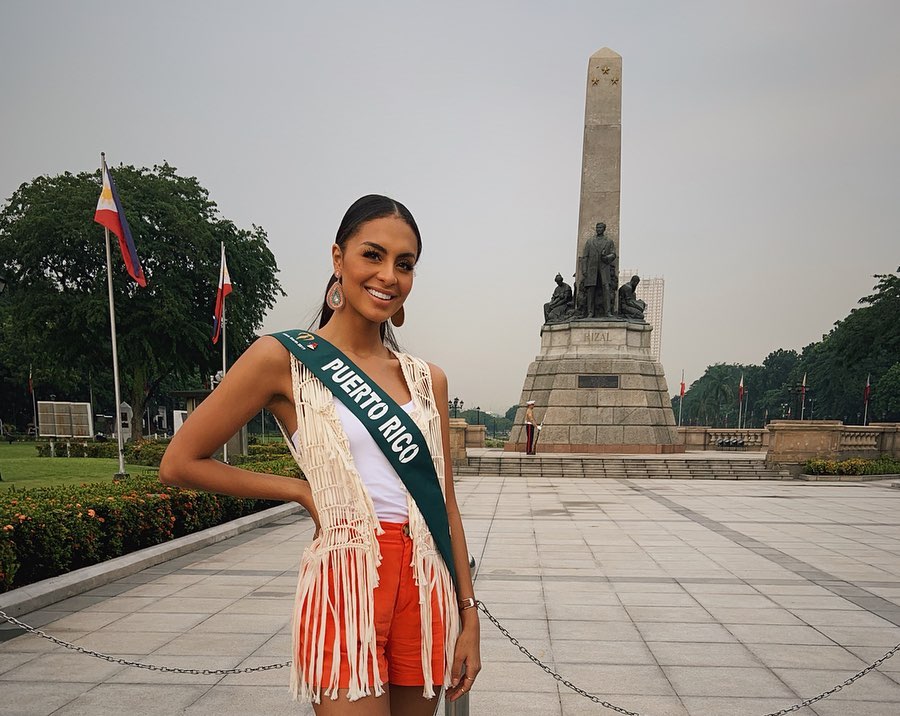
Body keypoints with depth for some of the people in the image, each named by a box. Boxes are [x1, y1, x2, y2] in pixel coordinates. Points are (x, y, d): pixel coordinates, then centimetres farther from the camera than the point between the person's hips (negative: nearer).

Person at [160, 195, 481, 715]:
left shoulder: (427, 379, 10)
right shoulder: (285, 359, -4)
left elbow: (445, 503, 13)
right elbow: (180, 464, -1)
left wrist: (469, 617, 11)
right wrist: (303, 491, -2)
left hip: (427, 588, 5)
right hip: (345, 584, -5)